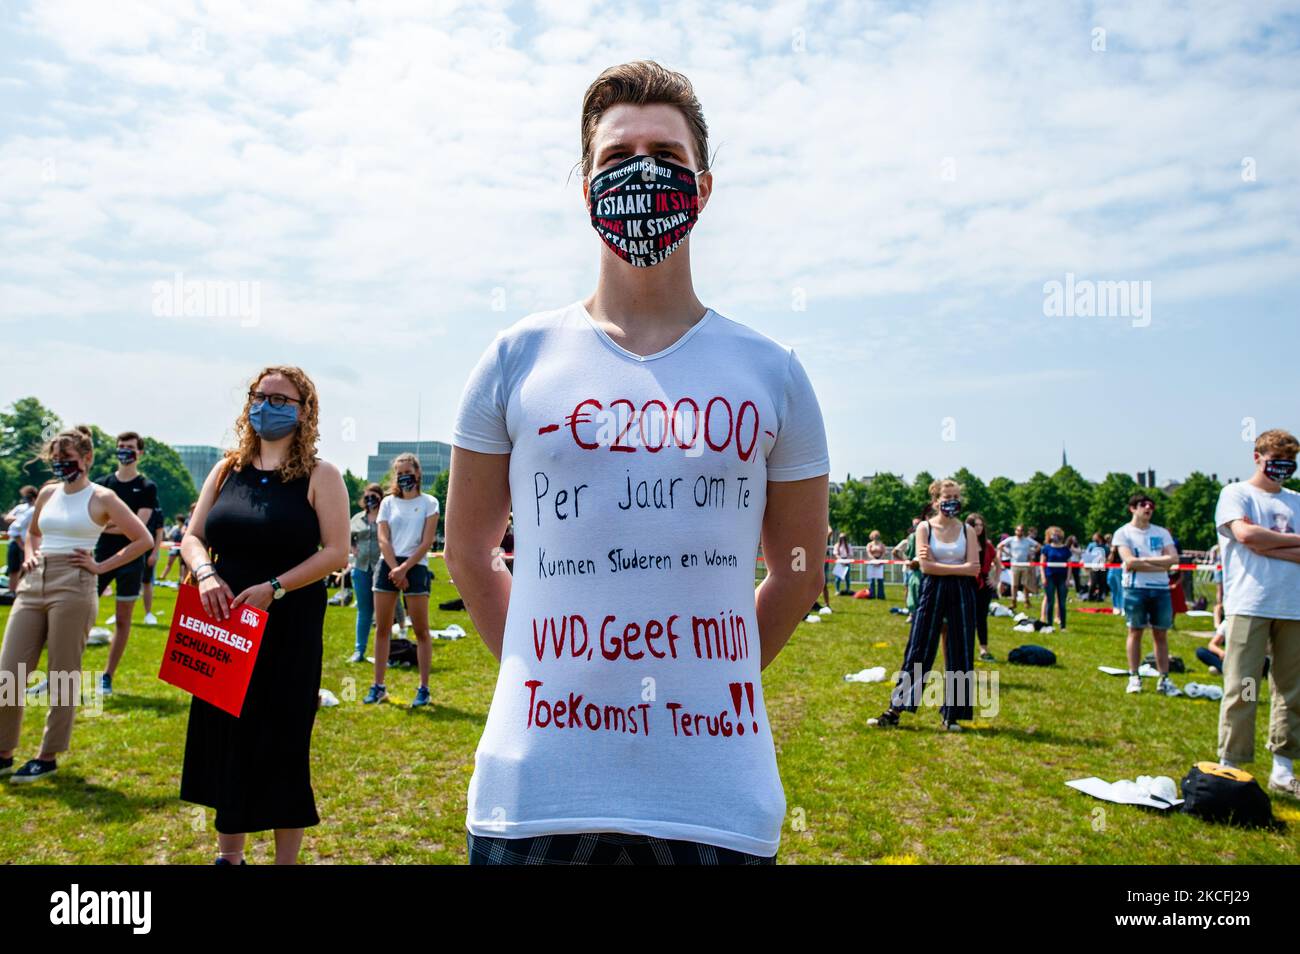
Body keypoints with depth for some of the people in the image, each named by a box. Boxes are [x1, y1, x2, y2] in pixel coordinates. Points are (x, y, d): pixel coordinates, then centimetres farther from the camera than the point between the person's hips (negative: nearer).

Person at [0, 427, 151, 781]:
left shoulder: (101, 498, -2)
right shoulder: (48, 492, 14)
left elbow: (143, 539, -4)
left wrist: (101, 566, -6)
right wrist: (29, 555, 11)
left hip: (73, 588, -5)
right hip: (33, 585, 6)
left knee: (62, 677, 2)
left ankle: (48, 757, 14)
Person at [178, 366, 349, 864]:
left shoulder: (320, 476, -5)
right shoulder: (227, 470, 9)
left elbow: (336, 552, -11)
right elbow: (193, 536, 9)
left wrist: (273, 588, -21)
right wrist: (205, 574, -12)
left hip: (289, 628, -5)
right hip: (225, 623, 5)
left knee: (281, 743, 2)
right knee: (223, 736, 12)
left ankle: (287, 858, 18)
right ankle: (228, 854, 30)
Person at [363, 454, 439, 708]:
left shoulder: (429, 502, 3)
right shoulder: (388, 502, 11)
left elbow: (426, 542, -5)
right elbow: (383, 540, 3)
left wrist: (404, 568, -12)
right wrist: (395, 570, -9)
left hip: (416, 566, -3)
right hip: (388, 565, 3)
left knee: (421, 630, -2)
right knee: (382, 629, 5)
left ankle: (424, 688, 4)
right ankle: (378, 686, 13)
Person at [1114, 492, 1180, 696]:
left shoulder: (1161, 532, 13)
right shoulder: (1123, 533, 1)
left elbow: (1173, 558, -1)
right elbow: (1130, 562, -12)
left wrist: (1144, 559, -9)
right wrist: (1161, 565, -9)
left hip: (1161, 588, 3)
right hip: (1136, 588, -3)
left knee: (1161, 634, 5)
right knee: (1135, 632, 1)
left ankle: (1164, 680, 9)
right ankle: (1134, 678, 8)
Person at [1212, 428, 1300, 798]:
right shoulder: (1236, 494, 4)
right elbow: (1245, 533, -14)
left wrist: (1267, 546, -10)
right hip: (1249, 606, -5)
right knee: (1240, 690, -4)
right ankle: (1230, 766, 2)